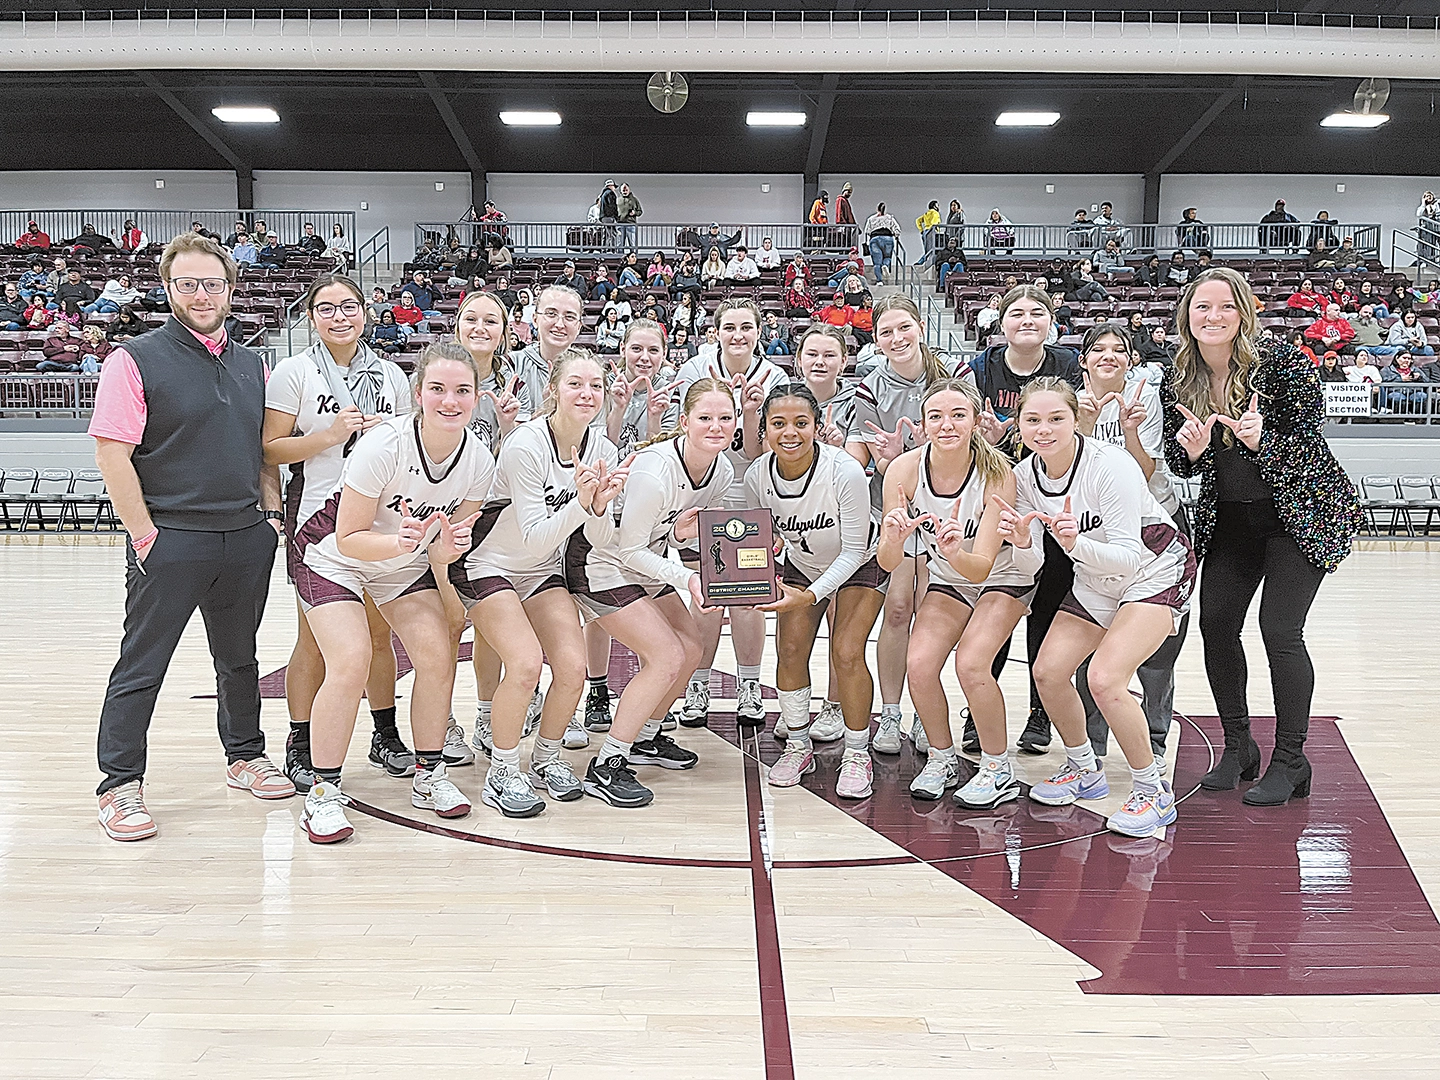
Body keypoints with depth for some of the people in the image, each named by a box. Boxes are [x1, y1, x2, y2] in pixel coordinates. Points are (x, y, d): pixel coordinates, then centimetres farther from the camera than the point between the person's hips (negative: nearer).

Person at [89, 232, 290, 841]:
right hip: (170, 540, -5)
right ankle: (119, 787, 11)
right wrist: (145, 536, -13)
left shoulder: (251, 365, 12)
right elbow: (112, 456, -10)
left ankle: (245, 756, 32)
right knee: (142, 665, 1)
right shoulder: (135, 361, -6)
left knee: (239, 658, 17)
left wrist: (271, 514, 7)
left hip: (247, 539, 5)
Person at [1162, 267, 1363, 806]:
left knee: (1279, 630, -11)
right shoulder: (1178, 386, -3)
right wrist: (1191, 449, -20)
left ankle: (1290, 762, 5)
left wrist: (1261, 441, -36)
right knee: (1216, 624, -1)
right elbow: (1180, 466, 4)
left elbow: (1309, 444, -17)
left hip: (1301, 514, -5)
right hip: (1229, 519, 5)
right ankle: (1238, 748, 17)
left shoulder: (1282, 364, -17)